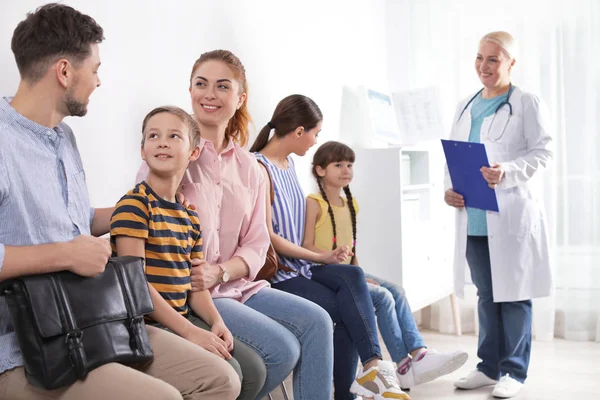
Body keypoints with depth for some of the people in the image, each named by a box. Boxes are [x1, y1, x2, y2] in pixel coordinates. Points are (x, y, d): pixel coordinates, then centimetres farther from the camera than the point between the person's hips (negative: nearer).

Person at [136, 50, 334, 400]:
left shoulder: (249, 168, 10)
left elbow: (257, 244, 7)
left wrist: (218, 272, -12)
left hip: (238, 285, 6)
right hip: (187, 292, -6)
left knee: (316, 321, -11)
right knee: (282, 348, -18)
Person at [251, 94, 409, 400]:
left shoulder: (288, 163, 13)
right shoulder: (260, 169, -13)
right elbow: (268, 238, -15)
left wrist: (321, 257, 4)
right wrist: (320, 257, -10)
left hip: (300, 264, 7)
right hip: (275, 273, -7)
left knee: (352, 276, -21)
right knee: (347, 311, -21)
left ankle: (372, 365, -23)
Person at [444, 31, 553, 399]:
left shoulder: (528, 104, -1)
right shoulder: (465, 107, 16)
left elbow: (542, 152, -6)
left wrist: (507, 172, -21)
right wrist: (449, 189, 0)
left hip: (512, 217, -5)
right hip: (473, 219, 6)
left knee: (513, 295, 0)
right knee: (486, 295, 13)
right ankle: (490, 367, 24)